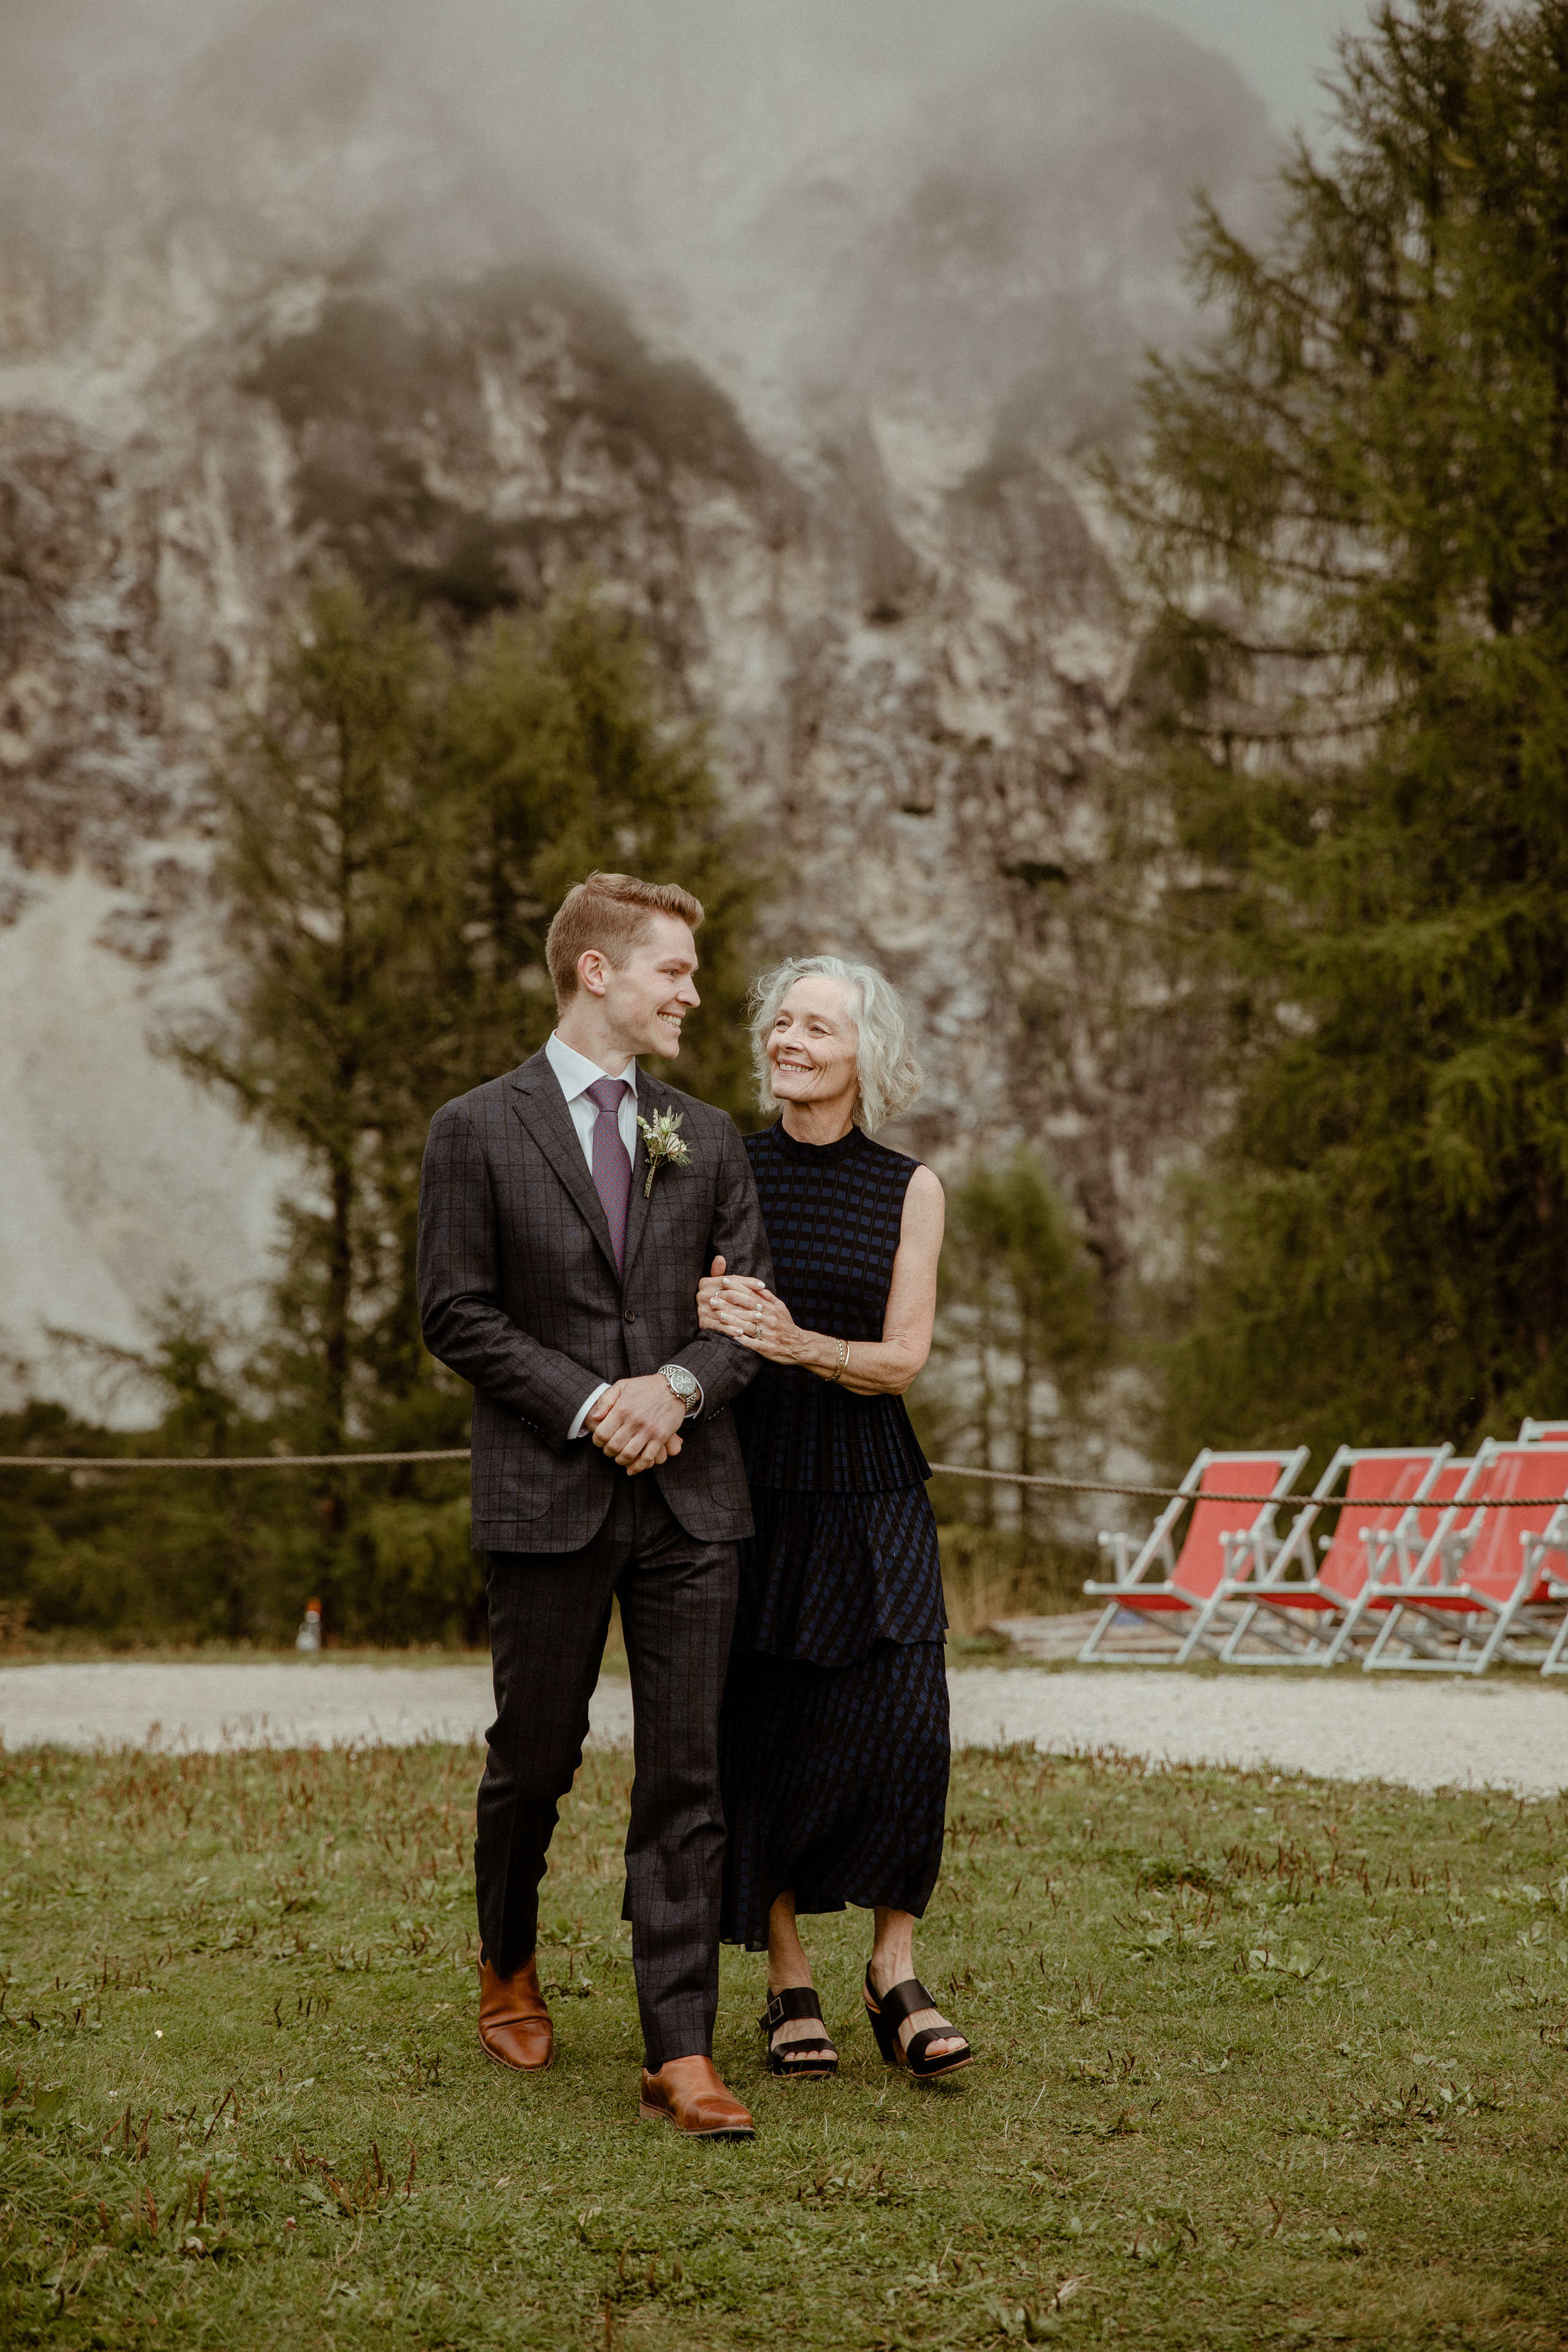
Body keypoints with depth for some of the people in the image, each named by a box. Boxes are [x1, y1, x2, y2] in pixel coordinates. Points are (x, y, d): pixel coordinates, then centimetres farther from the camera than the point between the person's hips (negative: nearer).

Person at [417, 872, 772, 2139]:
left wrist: (678, 1386, -10)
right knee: (535, 1760, 9)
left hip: (691, 1496, 3)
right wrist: (589, 1405, -13)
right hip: (547, 1499, -3)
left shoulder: (707, 1138, 12)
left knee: (686, 1777, -2)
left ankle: (682, 2051, -1)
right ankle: (509, 1969, 36)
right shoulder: (479, 1131, 0)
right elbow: (458, 1313, -4)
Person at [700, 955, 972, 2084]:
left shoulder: (910, 1189, 3)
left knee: (904, 1732, -10)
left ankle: (896, 1975, 5)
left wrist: (797, 1342, -22)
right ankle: (789, 1985, 14)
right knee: (759, 1744, 0)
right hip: (748, 1491, 0)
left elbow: (903, 1360, -4)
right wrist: (705, 1315, -20)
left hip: (871, 1496, 0)